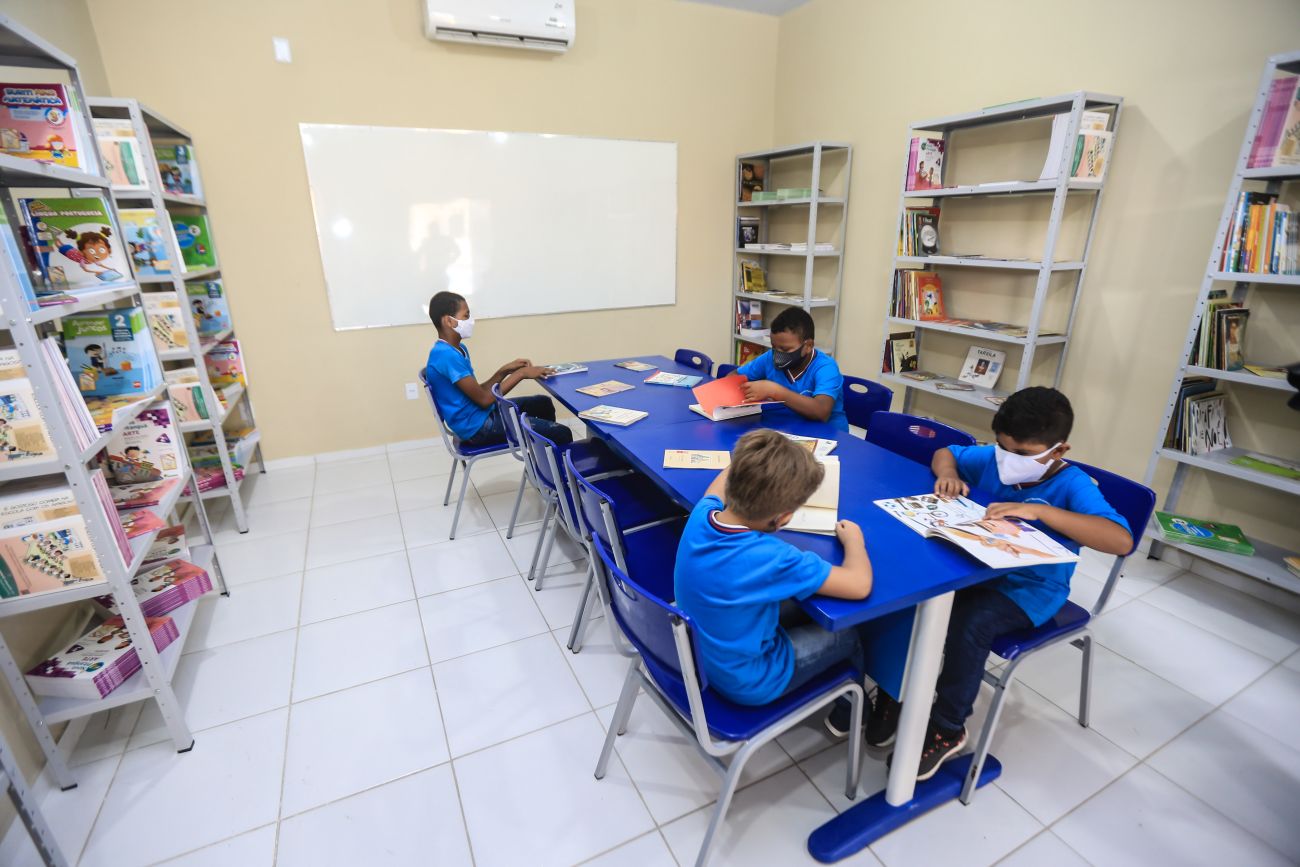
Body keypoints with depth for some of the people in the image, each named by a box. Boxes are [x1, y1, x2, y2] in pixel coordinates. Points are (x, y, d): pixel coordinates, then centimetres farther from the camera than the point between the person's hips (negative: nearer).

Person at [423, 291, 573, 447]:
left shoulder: (457, 349, 9)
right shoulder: (446, 355, -23)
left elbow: (477, 391, 12)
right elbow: (483, 399, -22)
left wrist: (505, 370, 2)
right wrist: (520, 373, -16)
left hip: (482, 414, 10)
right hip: (477, 427, -10)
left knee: (542, 403, 24)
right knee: (562, 434, -13)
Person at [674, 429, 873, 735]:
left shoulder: (701, 515, -18)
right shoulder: (770, 558, -38)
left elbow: (725, 479, 7)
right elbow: (859, 585, -27)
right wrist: (853, 539, -10)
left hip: (702, 652, 6)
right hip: (746, 682, -6)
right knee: (848, 632, 12)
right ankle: (849, 714, 42)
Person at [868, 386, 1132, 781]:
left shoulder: (1072, 485, -17)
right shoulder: (991, 459, -2)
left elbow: (1121, 540, -31)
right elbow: (945, 453, 15)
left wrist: (1039, 510, -38)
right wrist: (948, 474, -9)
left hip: (1029, 589, -4)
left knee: (970, 623, -32)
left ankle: (947, 729, -6)